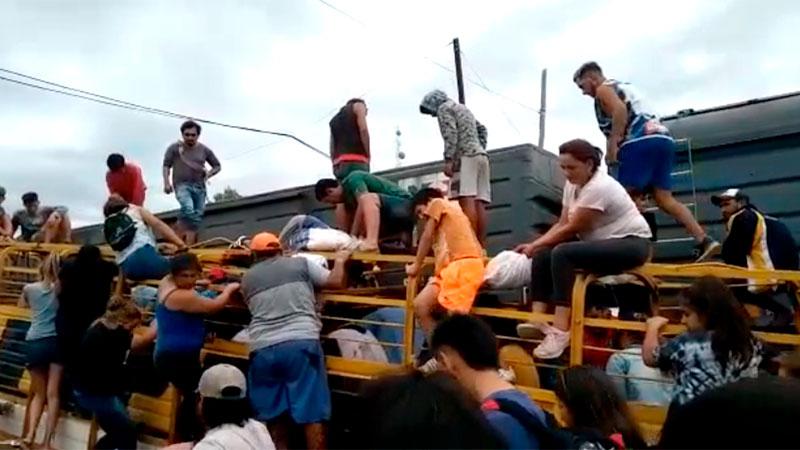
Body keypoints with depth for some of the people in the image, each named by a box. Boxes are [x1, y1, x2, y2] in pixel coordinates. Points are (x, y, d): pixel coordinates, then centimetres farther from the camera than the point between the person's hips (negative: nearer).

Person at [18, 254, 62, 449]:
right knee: (52, 394, 0)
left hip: (34, 344, 2)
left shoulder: (29, 288, 9)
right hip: (56, 342, -1)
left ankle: (30, 434, -1)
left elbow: (21, 305, 29)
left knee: (38, 393, 15)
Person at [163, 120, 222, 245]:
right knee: (188, 209, -28)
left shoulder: (204, 150, 11)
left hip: (199, 186, 4)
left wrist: (208, 174, 1)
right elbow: (166, 166, 5)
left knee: (197, 216, -4)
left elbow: (217, 166, 19)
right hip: (182, 185, -4)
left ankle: (189, 245, -2)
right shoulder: (174, 148, 6)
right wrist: (166, 183, -7)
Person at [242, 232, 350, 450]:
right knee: (312, 414, 1)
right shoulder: (301, 263, 9)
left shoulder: (248, 278, 18)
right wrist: (340, 260, 27)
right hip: (301, 344, -3)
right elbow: (336, 282, 7)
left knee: (274, 416, 15)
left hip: (263, 349, 3)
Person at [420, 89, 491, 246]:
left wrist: (448, 160, -17)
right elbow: (482, 129, 32)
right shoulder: (464, 109, 31)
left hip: (465, 157, -8)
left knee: (467, 201, -17)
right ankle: (481, 246, -8)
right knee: (479, 203, -1)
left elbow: (451, 134, -11)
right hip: (481, 156, 8)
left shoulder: (444, 108, 5)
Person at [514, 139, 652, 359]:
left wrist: (535, 246, -10)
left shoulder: (599, 187, -21)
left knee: (562, 254, -30)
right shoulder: (572, 185, 6)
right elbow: (562, 224, 5)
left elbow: (572, 229, -19)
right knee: (542, 256, -7)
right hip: (602, 243, 9)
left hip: (631, 243, -9)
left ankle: (560, 331, -33)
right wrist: (534, 244, -8)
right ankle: (538, 321, -16)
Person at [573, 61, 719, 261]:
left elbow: (620, 110, -14)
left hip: (641, 141, -8)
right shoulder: (623, 87, 34)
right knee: (664, 198, 4)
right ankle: (704, 241, -6)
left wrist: (612, 146, -16)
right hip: (663, 138, 9)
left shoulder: (603, 89, 7)